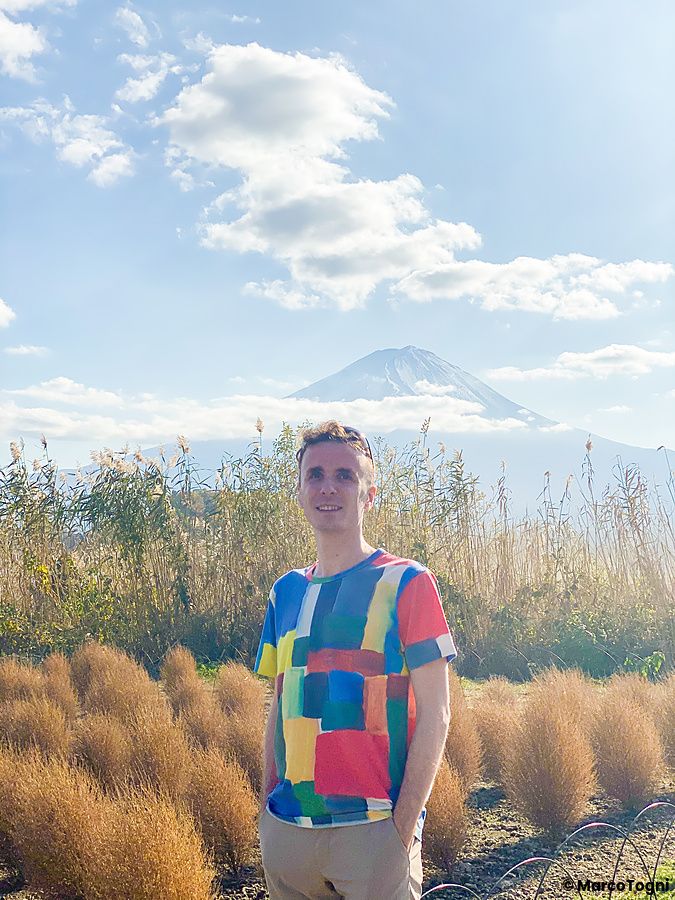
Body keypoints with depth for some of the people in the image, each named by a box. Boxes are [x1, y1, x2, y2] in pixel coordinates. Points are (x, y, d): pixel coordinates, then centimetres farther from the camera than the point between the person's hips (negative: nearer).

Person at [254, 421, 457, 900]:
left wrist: (403, 825, -12)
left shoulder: (406, 582, -6)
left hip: (372, 827, -4)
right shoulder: (287, 591, 8)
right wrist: (266, 807, 8)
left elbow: (434, 715, -8)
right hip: (286, 829, 5)